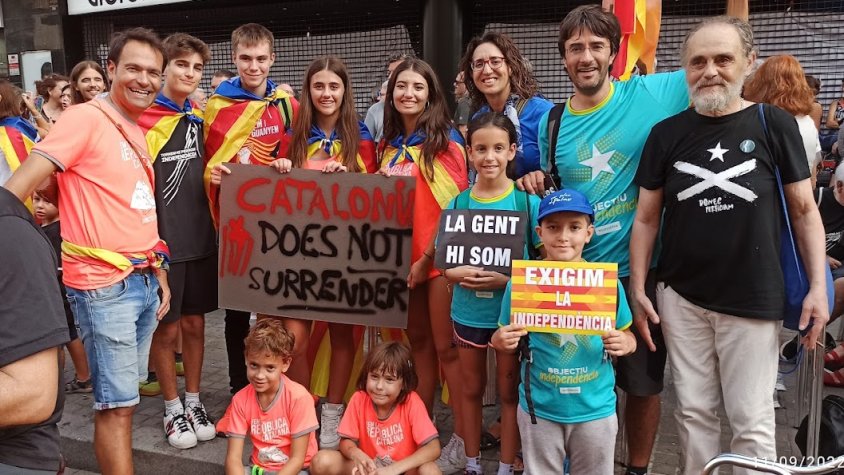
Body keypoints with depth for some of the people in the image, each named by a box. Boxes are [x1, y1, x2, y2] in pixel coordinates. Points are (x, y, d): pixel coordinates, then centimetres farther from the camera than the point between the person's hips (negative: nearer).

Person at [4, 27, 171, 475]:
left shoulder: (137, 131, 15)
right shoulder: (85, 118, -10)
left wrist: (159, 273, 19)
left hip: (144, 281, 8)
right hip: (105, 286, -8)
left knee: (121, 393, 17)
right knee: (118, 402, -2)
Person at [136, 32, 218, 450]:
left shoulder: (199, 116, 8)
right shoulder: (144, 120, -11)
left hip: (200, 237, 5)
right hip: (162, 240, -5)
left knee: (194, 323, 13)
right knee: (167, 328, 7)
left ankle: (193, 402, 28)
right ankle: (173, 410, 23)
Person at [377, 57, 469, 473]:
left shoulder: (445, 139, -6)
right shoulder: (388, 145, 12)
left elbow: (456, 204, -11)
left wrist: (427, 258, -13)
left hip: (438, 257, -6)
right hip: (401, 257, 6)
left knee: (447, 347, -2)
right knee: (418, 343, 14)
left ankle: (462, 441, 7)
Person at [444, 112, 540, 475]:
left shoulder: (527, 201, -9)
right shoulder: (458, 204, -2)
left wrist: (507, 279, -22)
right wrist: (459, 274, -19)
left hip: (512, 311, -2)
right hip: (468, 312, 3)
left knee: (509, 390, 12)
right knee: (471, 388, 16)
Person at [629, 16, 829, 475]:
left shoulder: (775, 125, -3)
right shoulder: (667, 133, 1)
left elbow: (804, 211, 2)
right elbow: (646, 218, 4)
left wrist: (818, 286, -5)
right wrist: (637, 289, -2)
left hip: (753, 301, -1)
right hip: (680, 298, 2)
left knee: (752, 420, 6)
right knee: (694, 412, 12)